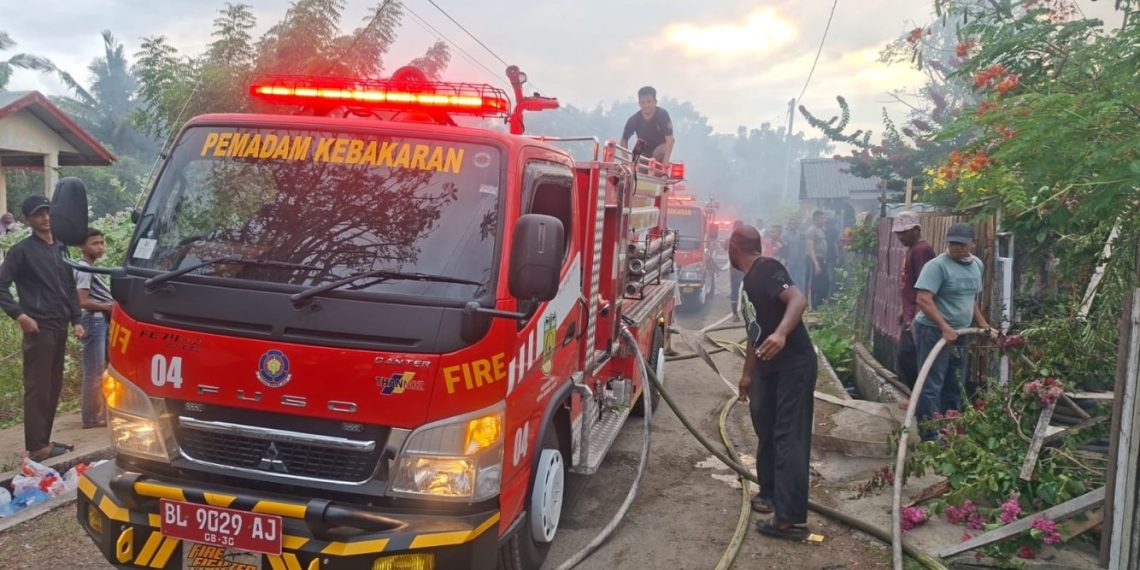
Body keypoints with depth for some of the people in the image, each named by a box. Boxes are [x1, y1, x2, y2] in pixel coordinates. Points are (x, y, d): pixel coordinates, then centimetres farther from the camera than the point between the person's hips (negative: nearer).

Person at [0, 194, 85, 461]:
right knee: (38, 388, -6)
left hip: (59, 328, 7)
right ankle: (37, 447, -3)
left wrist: (76, 320, 12)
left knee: (54, 387, 11)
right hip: (39, 328, -7)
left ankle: (45, 440, 19)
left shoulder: (60, 249, 16)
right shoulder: (21, 251, -4)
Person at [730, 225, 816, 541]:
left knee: (789, 439, -11)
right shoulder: (750, 281, 17)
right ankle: (770, 492, 35)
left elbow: (798, 300, -30)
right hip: (769, 368, 10)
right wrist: (747, 374, 30)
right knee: (766, 432, 19)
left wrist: (781, 333, -47)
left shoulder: (766, 269, -13)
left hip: (794, 365, -10)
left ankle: (792, 519, -11)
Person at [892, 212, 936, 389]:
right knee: (905, 364, 13)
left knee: (907, 364, -7)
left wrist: (915, 318, -23)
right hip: (909, 316, 10)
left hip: (915, 319, -10)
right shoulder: (912, 250, 16)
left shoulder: (921, 250, -15)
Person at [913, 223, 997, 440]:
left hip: (959, 333, 8)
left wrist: (985, 327, 18)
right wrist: (945, 327, -28)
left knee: (954, 387, 16)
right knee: (931, 387, -6)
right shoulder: (937, 265, -15)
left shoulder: (977, 265, 11)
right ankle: (930, 437, -3)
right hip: (933, 332, -8)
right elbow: (923, 299, -24)